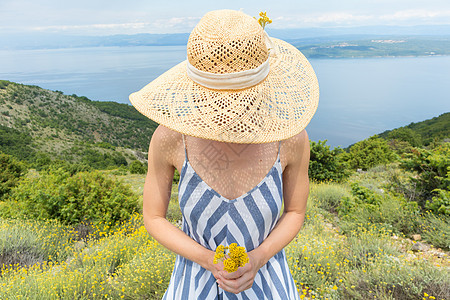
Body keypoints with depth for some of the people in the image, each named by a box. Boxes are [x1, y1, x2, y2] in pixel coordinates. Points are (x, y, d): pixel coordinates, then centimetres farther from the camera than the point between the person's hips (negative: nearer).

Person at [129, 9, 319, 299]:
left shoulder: (291, 137, -24)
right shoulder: (170, 137, -26)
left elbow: (295, 212, -7)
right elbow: (153, 218, -11)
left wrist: (257, 259, -22)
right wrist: (209, 260, -24)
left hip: (264, 276, 1)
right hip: (198, 270, 0)